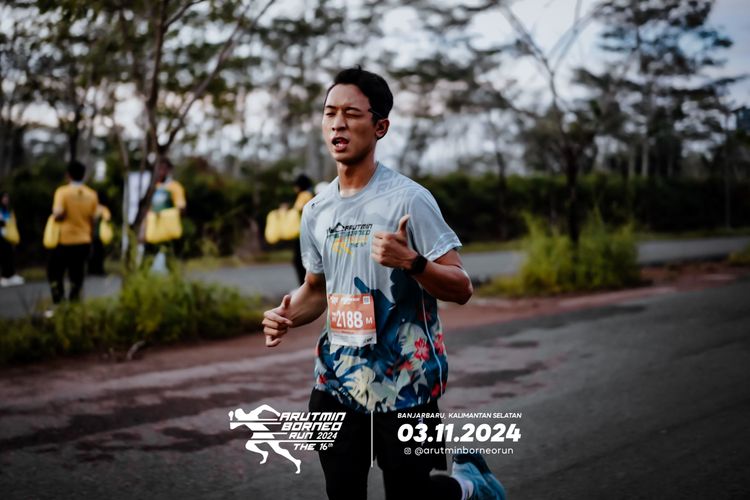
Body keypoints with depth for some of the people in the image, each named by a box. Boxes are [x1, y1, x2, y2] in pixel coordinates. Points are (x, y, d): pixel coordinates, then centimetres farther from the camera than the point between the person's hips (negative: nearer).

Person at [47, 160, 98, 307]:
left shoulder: (62, 191, -11)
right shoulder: (92, 194, 1)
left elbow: (58, 214, -23)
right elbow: (93, 219, 4)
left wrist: (56, 215, 0)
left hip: (64, 241, -3)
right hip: (83, 241, 4)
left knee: (54, 272, 11)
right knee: (77, 275, 11)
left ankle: (58, 304, 2)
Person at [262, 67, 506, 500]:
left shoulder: (408, 198, -13)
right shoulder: (316, 211, 5)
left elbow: (461, 288, -14)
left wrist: (410, 261, -31)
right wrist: (287, 315, -2)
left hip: (405, 383, -6)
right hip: (338, 381, 6)